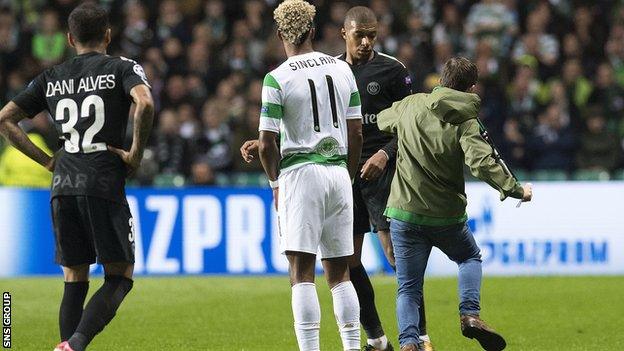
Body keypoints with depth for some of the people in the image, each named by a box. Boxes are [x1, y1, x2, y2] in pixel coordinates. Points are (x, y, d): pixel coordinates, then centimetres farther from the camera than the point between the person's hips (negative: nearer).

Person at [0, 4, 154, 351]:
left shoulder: (52, 78, 15)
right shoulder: (121, 68, 2)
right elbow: (145, 104, -19)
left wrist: (47, 160, 14)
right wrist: (136, 154, -7)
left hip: (63, 189, 4)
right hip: (105, 187, -4)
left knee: (75, 280, 11)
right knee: (120, 277, 0)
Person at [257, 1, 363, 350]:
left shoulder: (277, 79, -7)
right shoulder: (342, 69, 7)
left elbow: (267, 144, -8)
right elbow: (356, 133, 10)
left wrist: (276, 183, 8)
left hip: (301, 173, -5)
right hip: (338, 173, 5)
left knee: (302, 272, -5)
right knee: (340, 273, 12)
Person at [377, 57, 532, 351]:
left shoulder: (410, 105, -1)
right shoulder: (466, 123, -10)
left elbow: (381, 120, 19)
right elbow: (483, 163, -24)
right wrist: (516, 190, -15)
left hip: (404, 213, 2)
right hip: (447, 215, -1)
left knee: (408, 287, 9)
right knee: (470, 258, 27)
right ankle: (470, 314, 6)